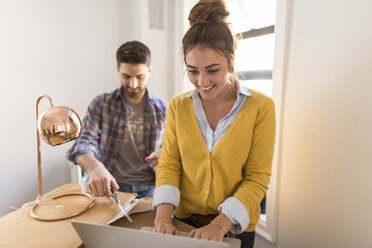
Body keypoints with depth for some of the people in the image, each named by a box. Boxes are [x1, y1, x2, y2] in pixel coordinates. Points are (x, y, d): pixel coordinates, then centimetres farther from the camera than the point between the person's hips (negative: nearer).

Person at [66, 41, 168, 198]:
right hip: (107, 187, 0)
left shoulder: (163, 109, 5)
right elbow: (85, 142, -10)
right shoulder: (101, 104, 3)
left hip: (148, 189, 1)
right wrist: (94, 166, -33)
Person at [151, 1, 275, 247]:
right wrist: (163, 213, -18)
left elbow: (257, 179, -12)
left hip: (235, 227, -2)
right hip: (184, 222, 2)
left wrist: (220, 224, -22)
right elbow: (169, 163, -4)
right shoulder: (178, 106, -5)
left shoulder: (260, 107, -13)